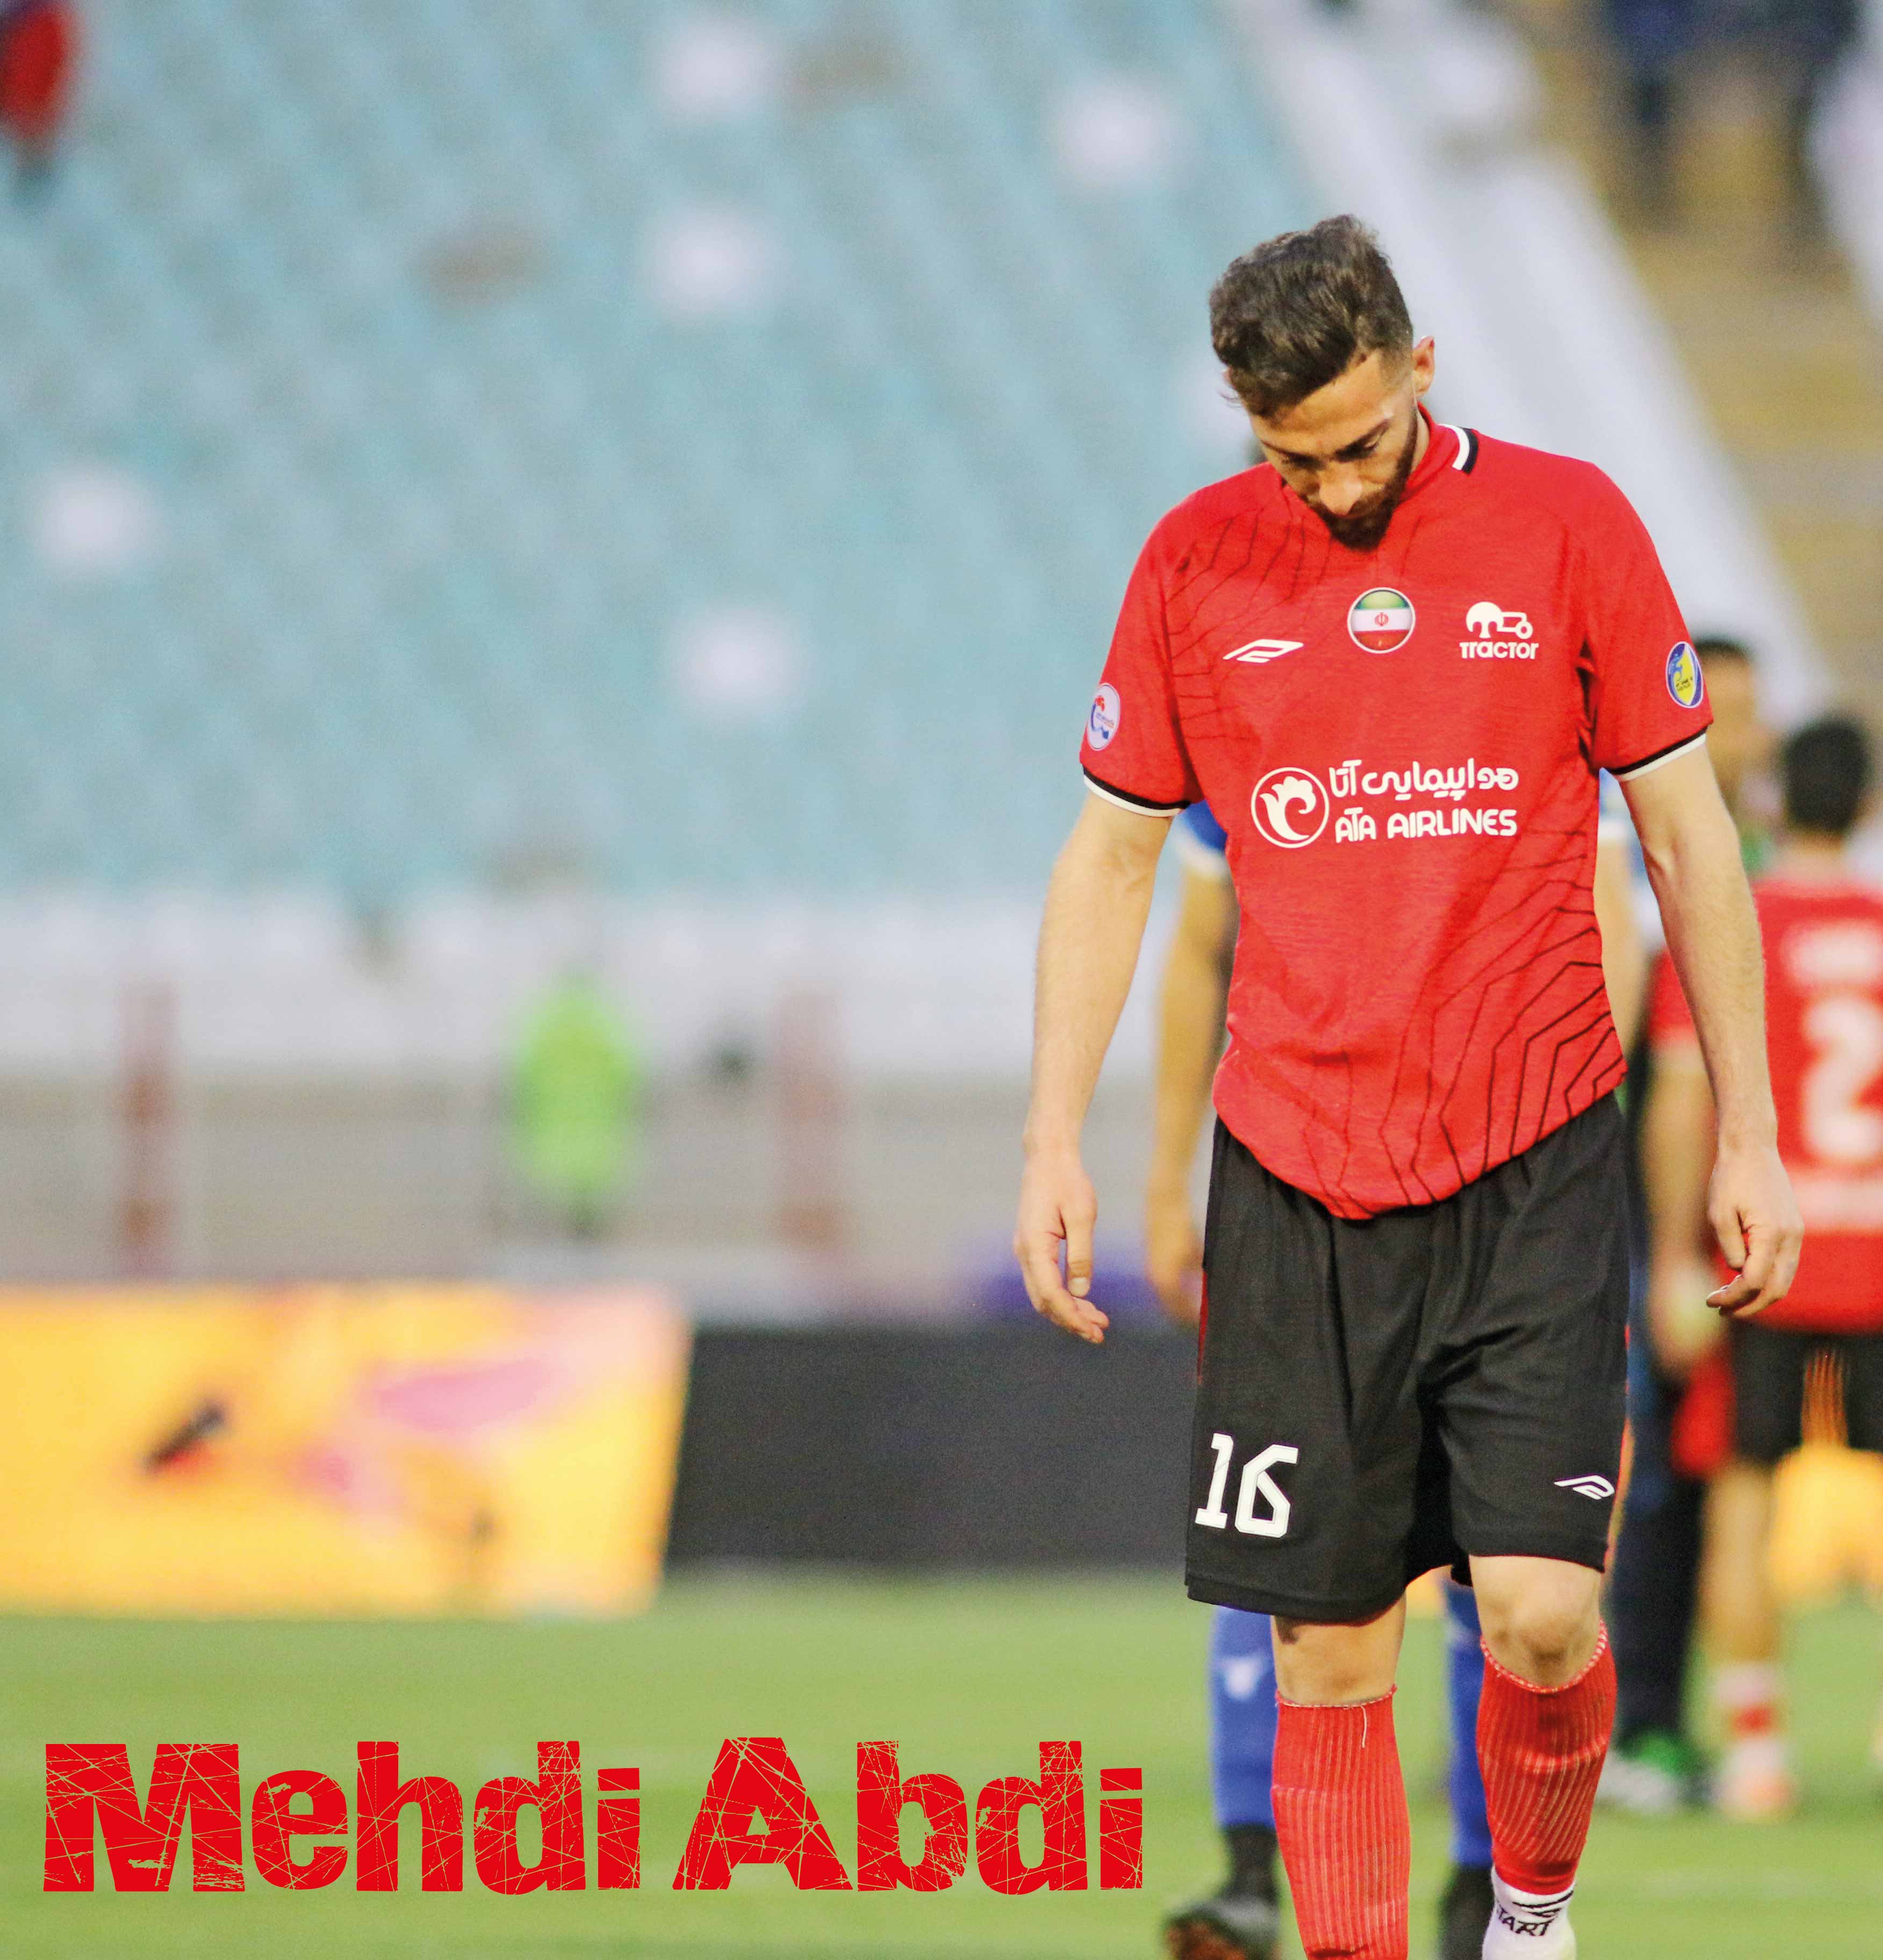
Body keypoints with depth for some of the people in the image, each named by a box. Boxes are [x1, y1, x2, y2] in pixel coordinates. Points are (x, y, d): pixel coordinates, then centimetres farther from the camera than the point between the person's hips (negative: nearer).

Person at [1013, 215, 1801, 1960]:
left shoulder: (1566, 524, 0)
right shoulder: (1197, 561, 4)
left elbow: (1687, 835, 5)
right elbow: (1108, 855, 12)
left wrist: (1747, 1138, 4)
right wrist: (1054, 1141, 5)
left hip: (1533, 1170, -2)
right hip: (1294, 1184, 2)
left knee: (1541, 1614, -10)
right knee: (1327, 1646, 0)